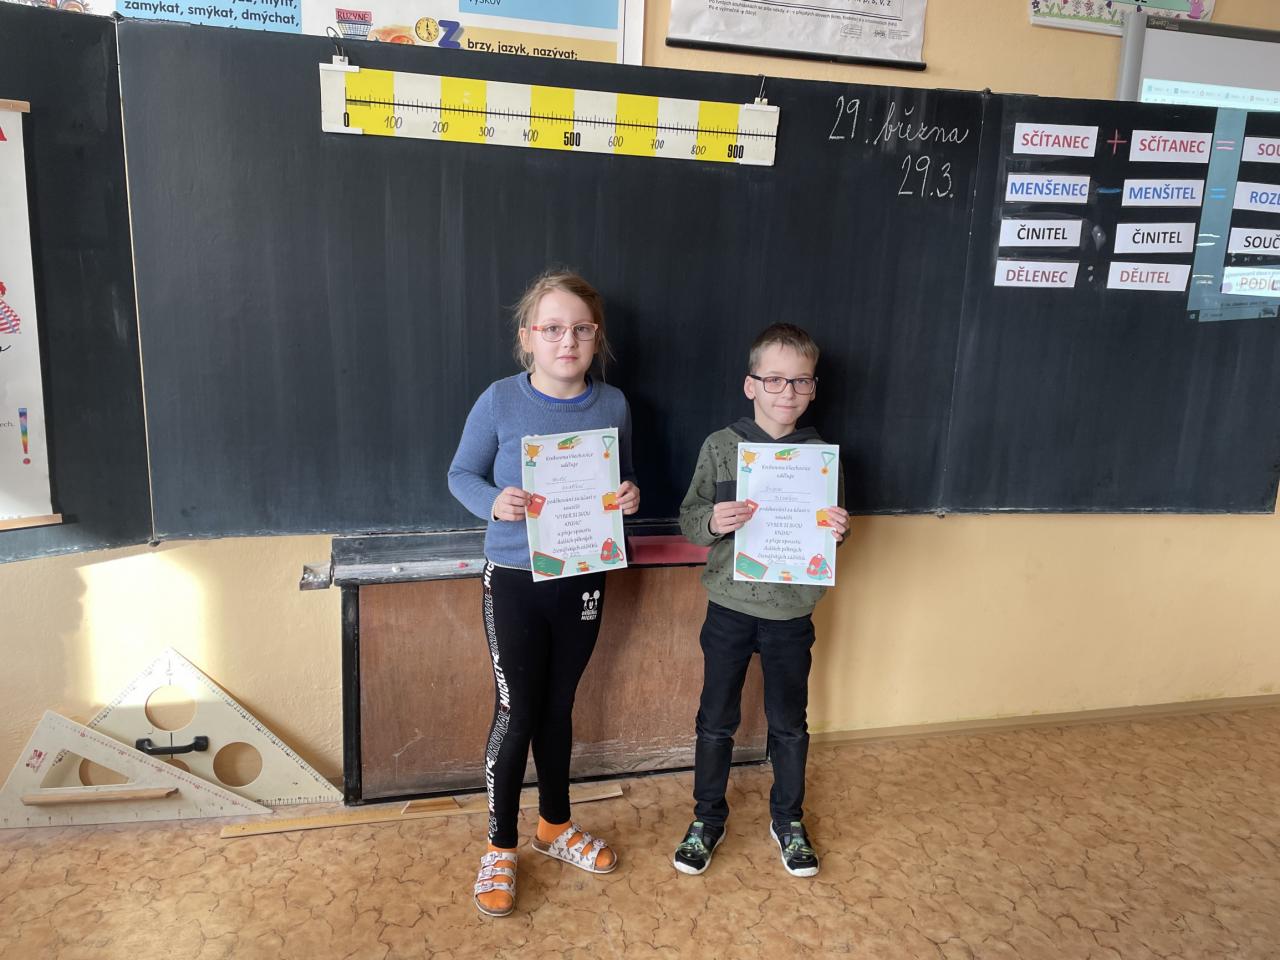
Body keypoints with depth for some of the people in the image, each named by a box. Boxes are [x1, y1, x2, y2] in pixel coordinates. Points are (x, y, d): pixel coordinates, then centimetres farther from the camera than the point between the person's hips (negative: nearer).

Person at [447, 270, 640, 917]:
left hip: (583, 579, 3)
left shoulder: (612, 404, -3)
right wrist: (494, 502, -22)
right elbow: (461, 474, -2)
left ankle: (555, 826, 39)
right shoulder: (500, 401, -11)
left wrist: (628, 497, -13)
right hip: (514, 580, -3)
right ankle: (500, 847, 26)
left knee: (558, 705, 18)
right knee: (516, 712, 4)